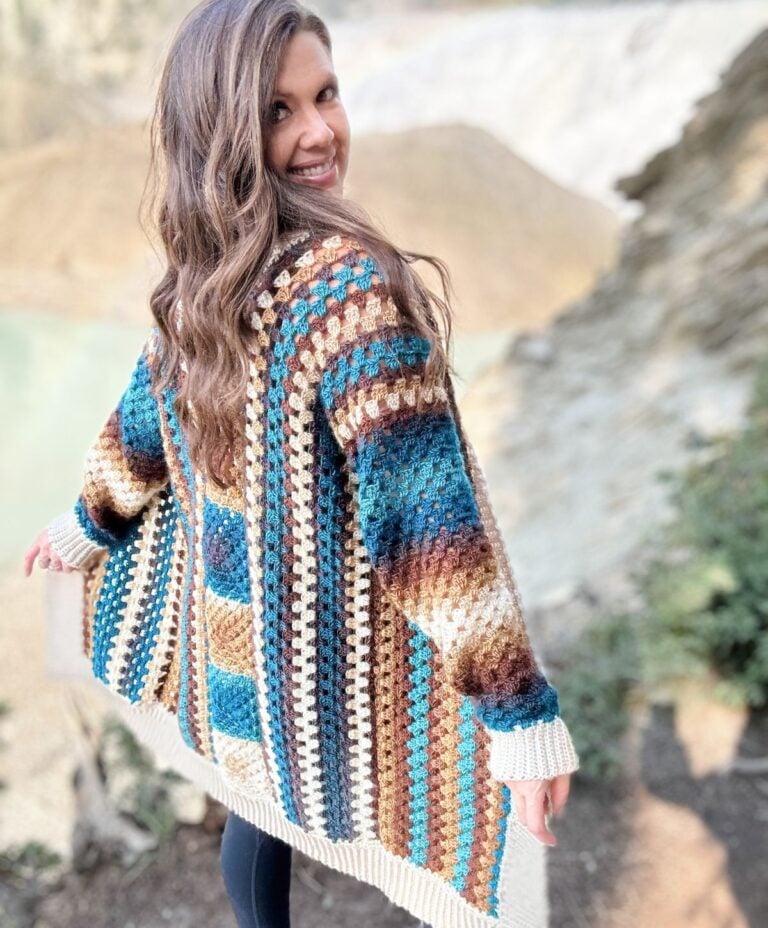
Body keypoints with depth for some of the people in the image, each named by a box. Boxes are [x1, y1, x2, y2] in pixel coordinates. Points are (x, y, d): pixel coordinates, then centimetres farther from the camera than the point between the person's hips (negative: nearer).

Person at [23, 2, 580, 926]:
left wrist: (83, 527, 32)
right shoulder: (346, 281, -27)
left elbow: (147, 422, 12)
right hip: (364, 663, -7)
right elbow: (423, 511, -29)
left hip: (240, 630, 8)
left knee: (261, 812, 29)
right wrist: (523, 711, -24)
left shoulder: (197, 279, -3)